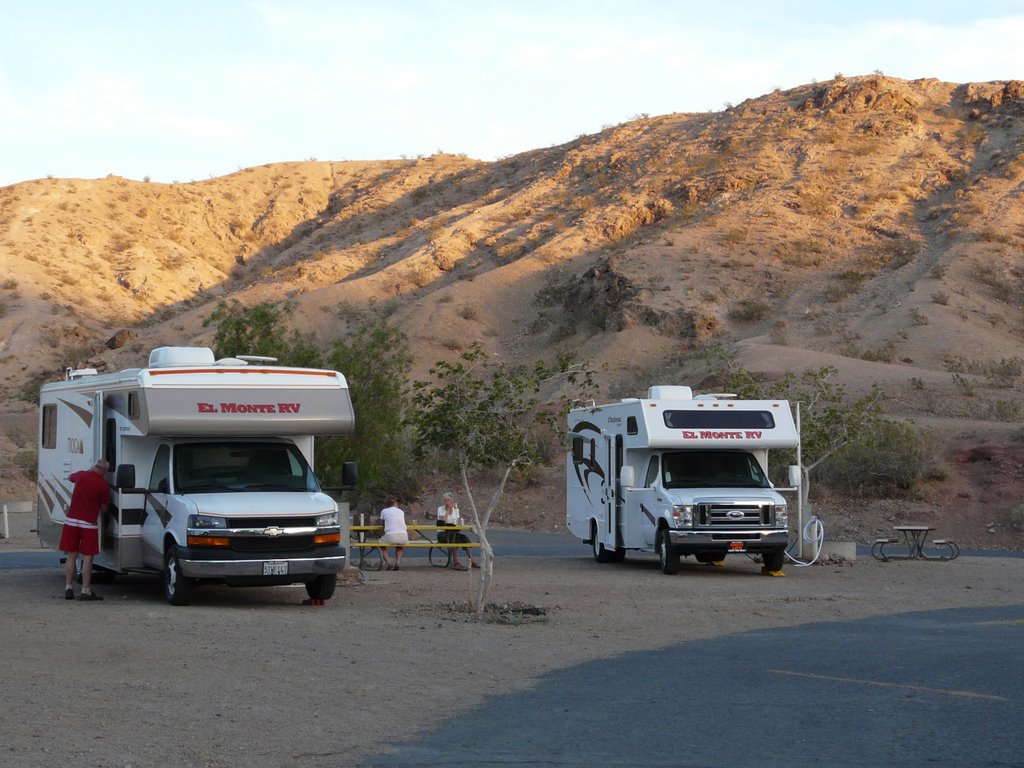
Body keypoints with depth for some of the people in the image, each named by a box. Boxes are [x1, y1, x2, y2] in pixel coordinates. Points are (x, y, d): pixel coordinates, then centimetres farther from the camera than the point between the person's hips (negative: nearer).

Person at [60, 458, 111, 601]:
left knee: (71, 556, 11)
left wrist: (89, 471, 31)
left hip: (72, 520, 4)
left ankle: (68, 588, 10)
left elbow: (70, 477, 26)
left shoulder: (81, 475, 1)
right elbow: (104, 508, -2)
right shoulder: (103, 485, -10)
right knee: (87, 557, 1)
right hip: (89, 523, -4)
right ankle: (85, 591, 0)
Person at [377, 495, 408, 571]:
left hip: (390, 536, -3)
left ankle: (387, 561, 5)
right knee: (399, 546, 37)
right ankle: (398, 561, 10)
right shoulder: (401, 512, 20)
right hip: (403, 536, 3)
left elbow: (382, 524, 28)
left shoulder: (384, 511, 13)